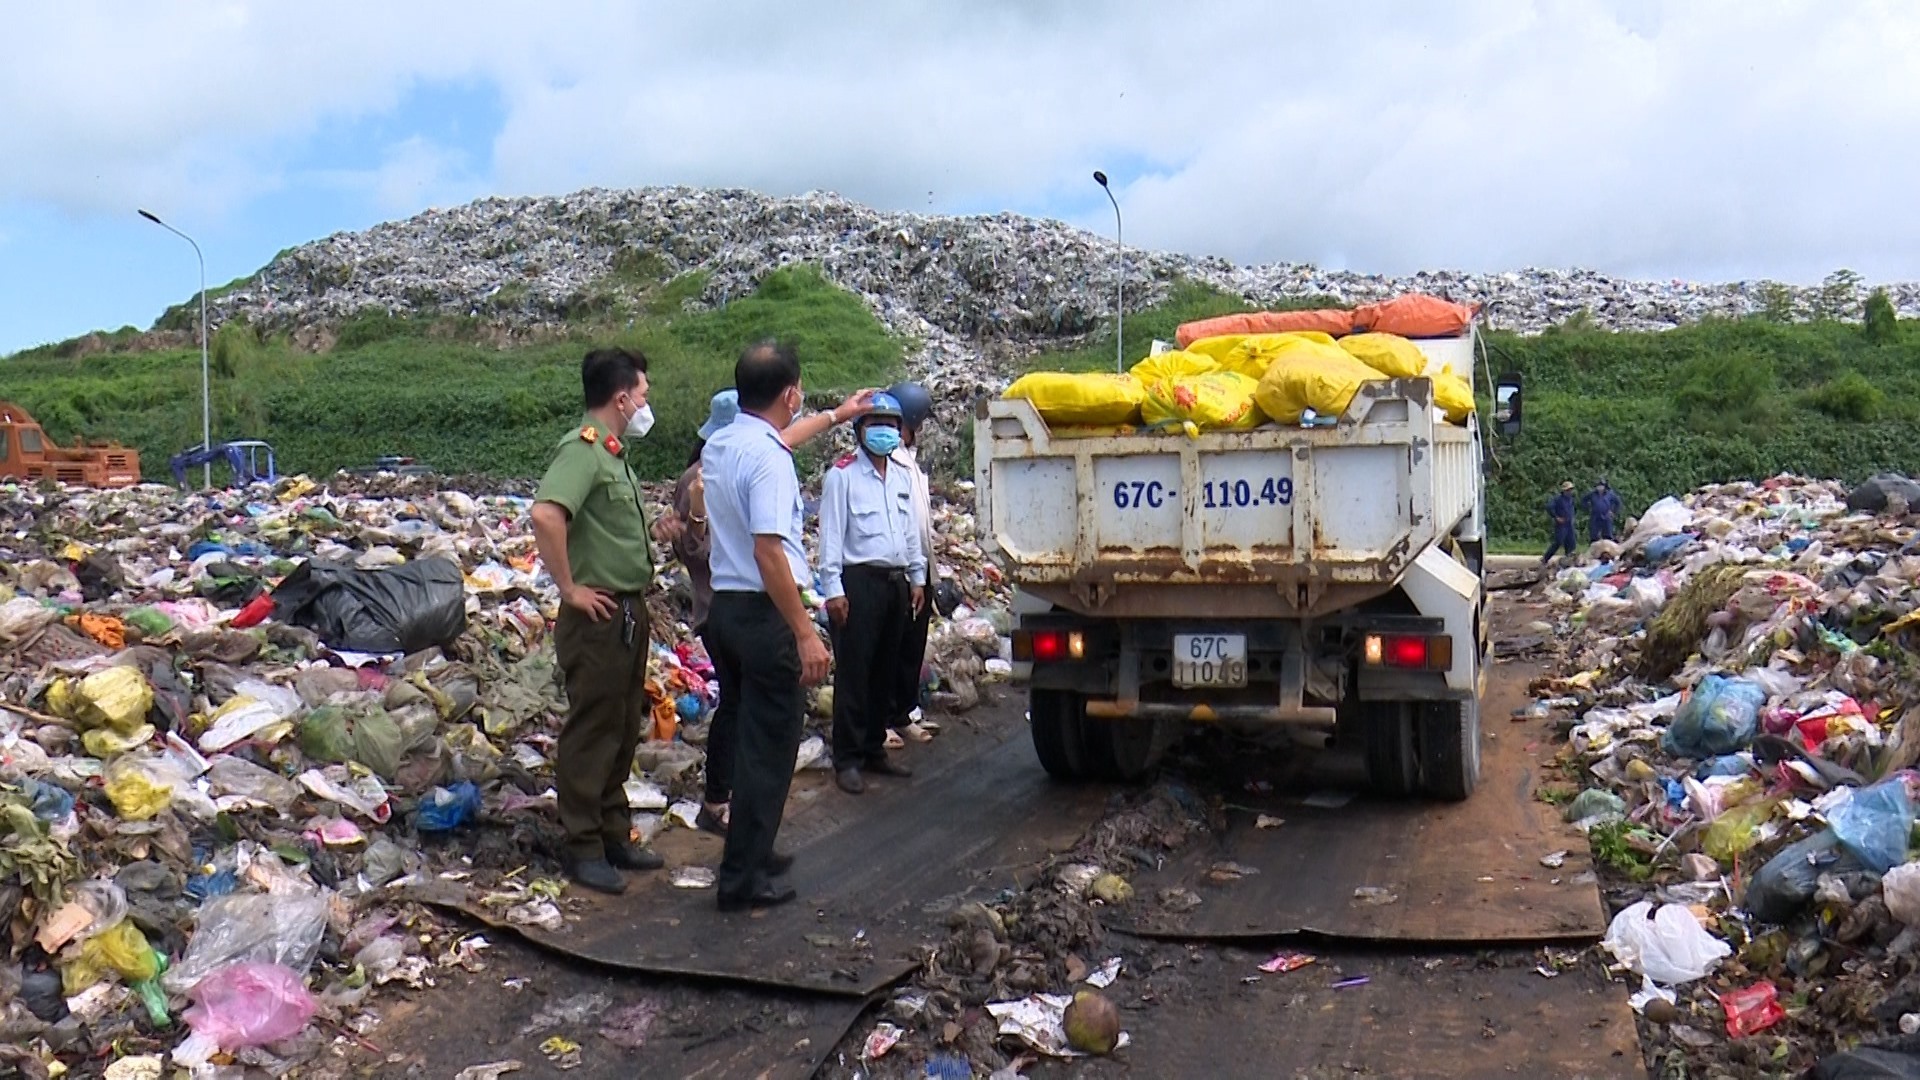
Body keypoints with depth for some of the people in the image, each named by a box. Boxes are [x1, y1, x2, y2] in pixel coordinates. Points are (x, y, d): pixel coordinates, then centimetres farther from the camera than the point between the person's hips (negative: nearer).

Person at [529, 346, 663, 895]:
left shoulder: (613, 453, 13)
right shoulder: (583, 448, -16)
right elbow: (545, 514, -33)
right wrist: (569, 588, -24)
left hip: (629, 613, 10)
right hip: (598, 616, -10)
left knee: (623, 729, 17)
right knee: (591, 731, 1)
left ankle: (615, 834, 29)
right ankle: (583, 848, 12)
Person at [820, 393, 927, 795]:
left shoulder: (902, 476, 16)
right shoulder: (842, 475, -4)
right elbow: (831, 534, -8)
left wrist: (917, 578, 17)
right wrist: (832, 588, -14)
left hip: (897, 582, 7)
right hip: (859, 581, -6)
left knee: (886, 672, 12)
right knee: (853, 673, -4)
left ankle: (874, 749, 23)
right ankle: (847, 759, 3)